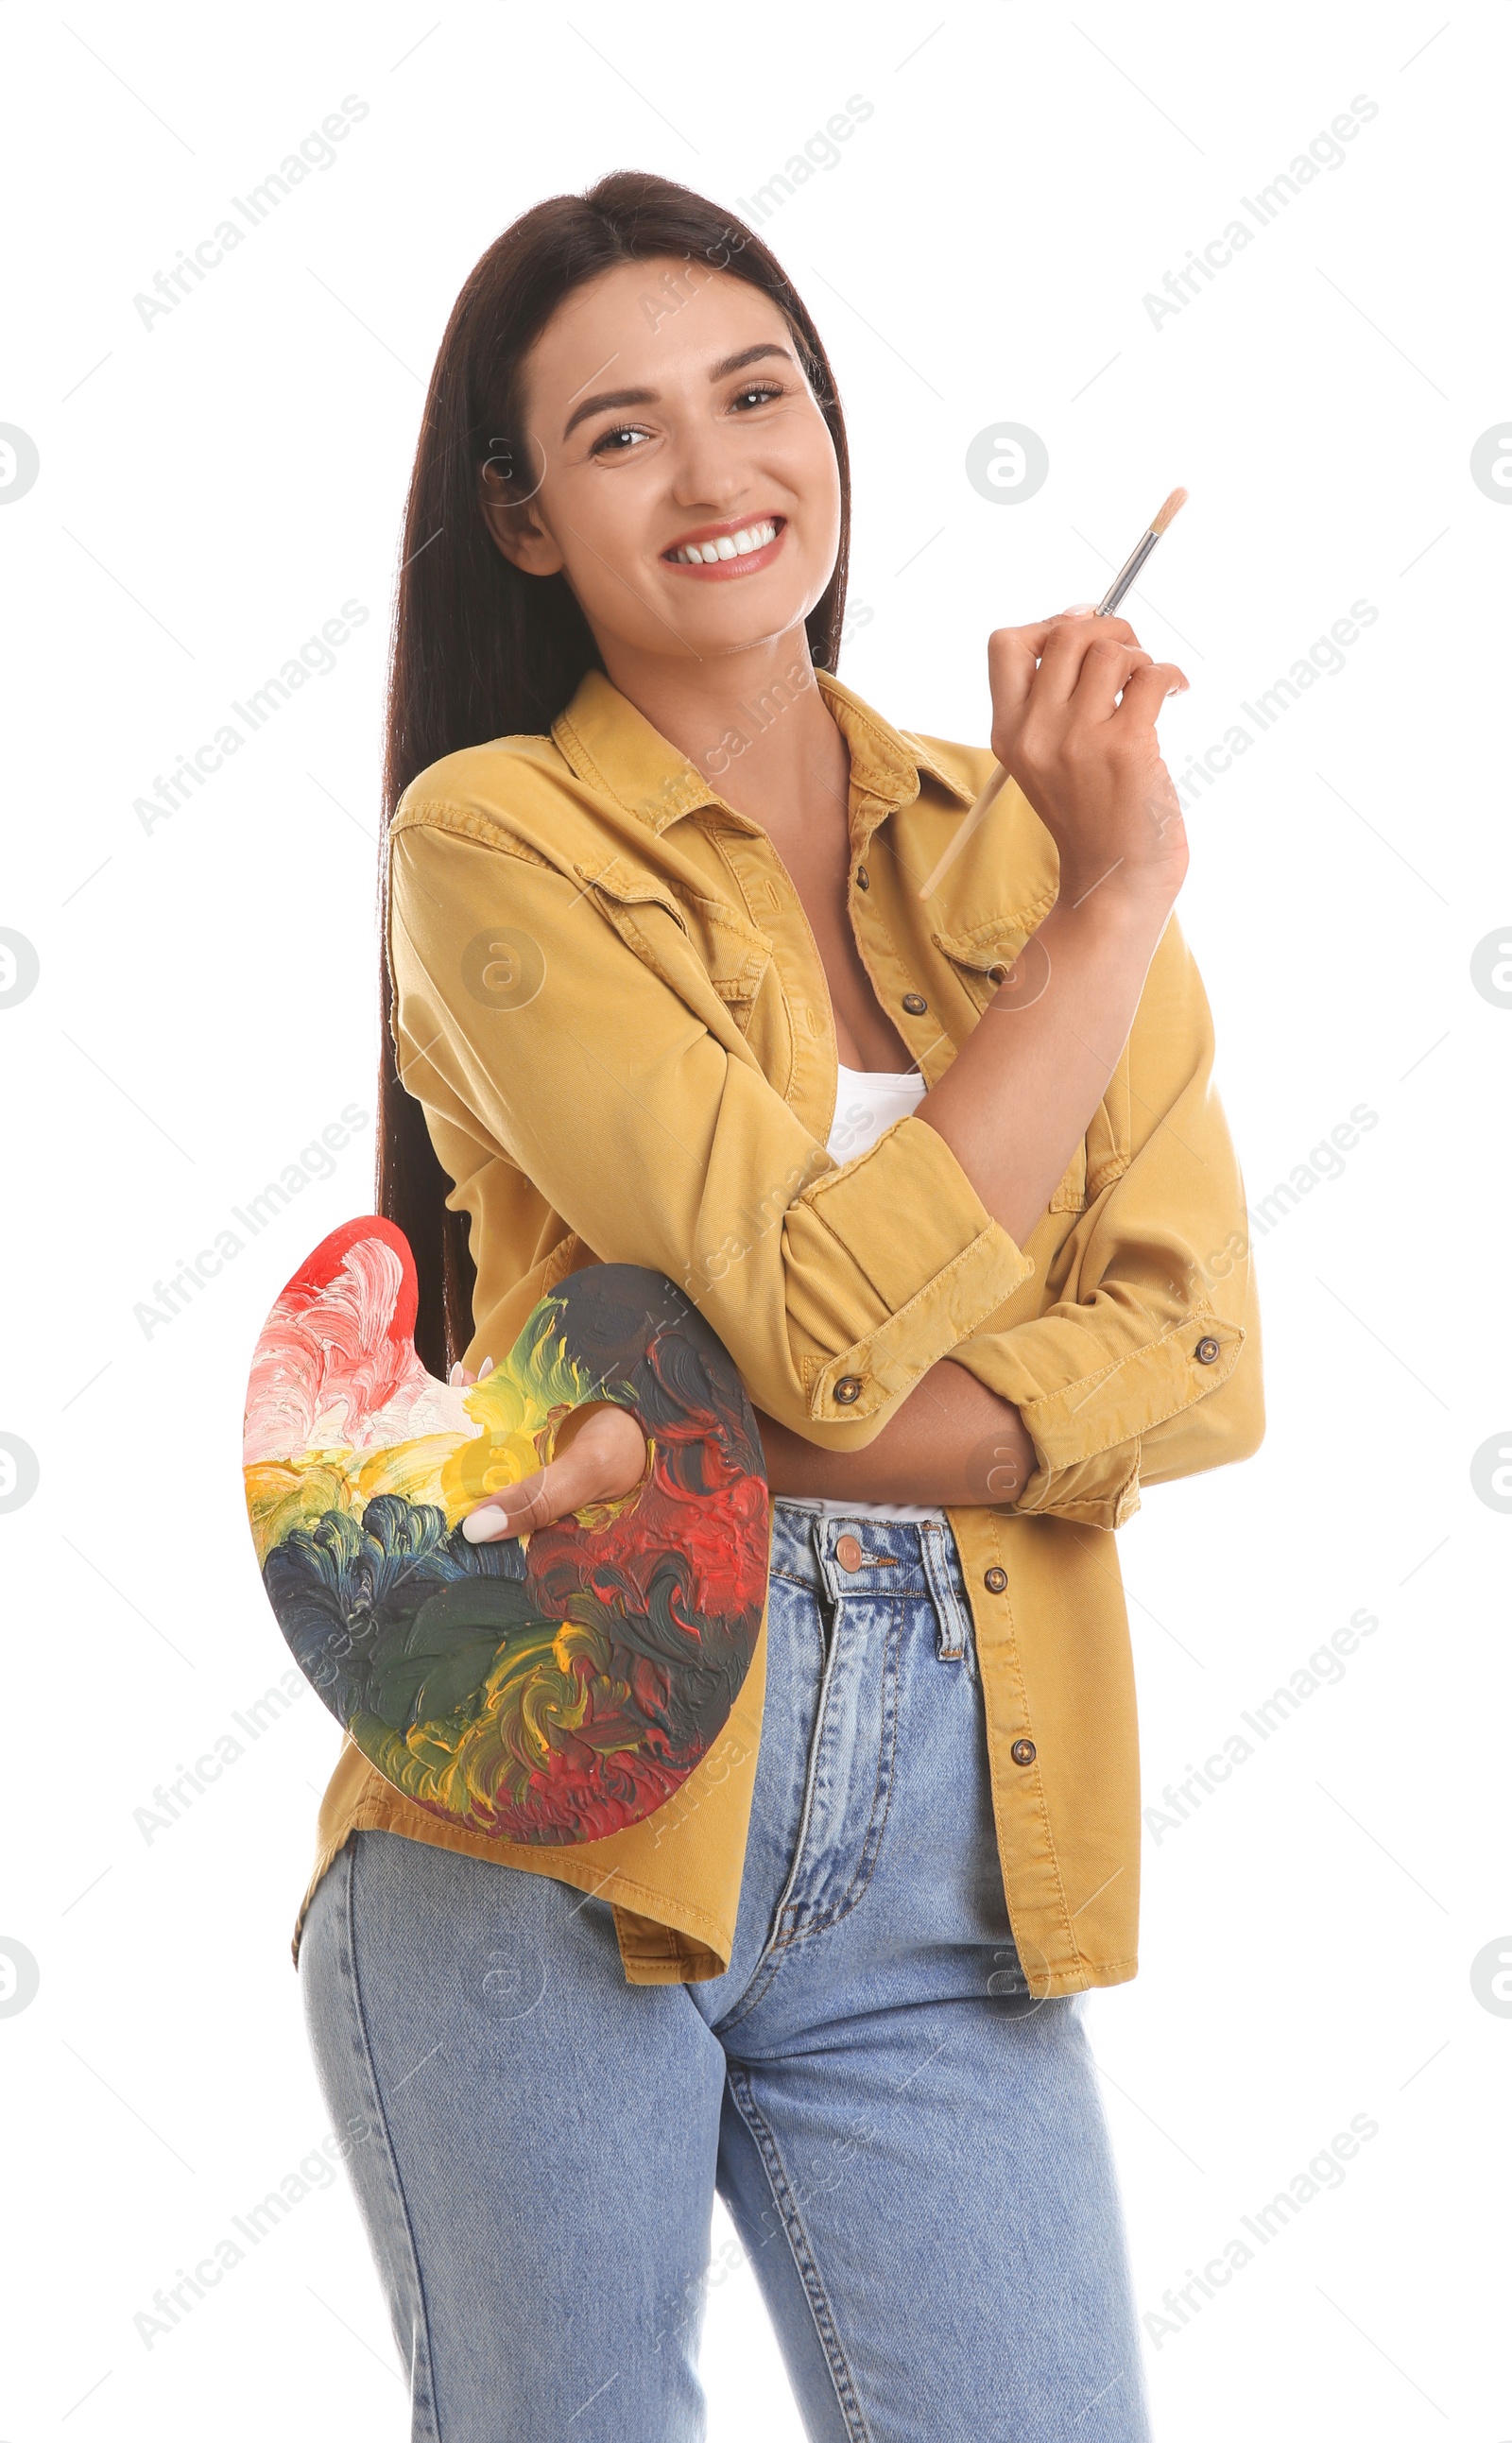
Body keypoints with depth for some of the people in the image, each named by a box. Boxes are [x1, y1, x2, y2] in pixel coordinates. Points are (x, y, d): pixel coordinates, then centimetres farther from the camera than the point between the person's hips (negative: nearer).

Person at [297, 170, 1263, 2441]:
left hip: (941, 1858, 4)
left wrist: (734, 1436, -15)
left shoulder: (1015, 832, 9)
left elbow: (1193, 1363, -2)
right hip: (558, 1820, -3)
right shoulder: (498, 842, -5)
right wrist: (1116, 899, -13)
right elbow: (834, 1310, -15)